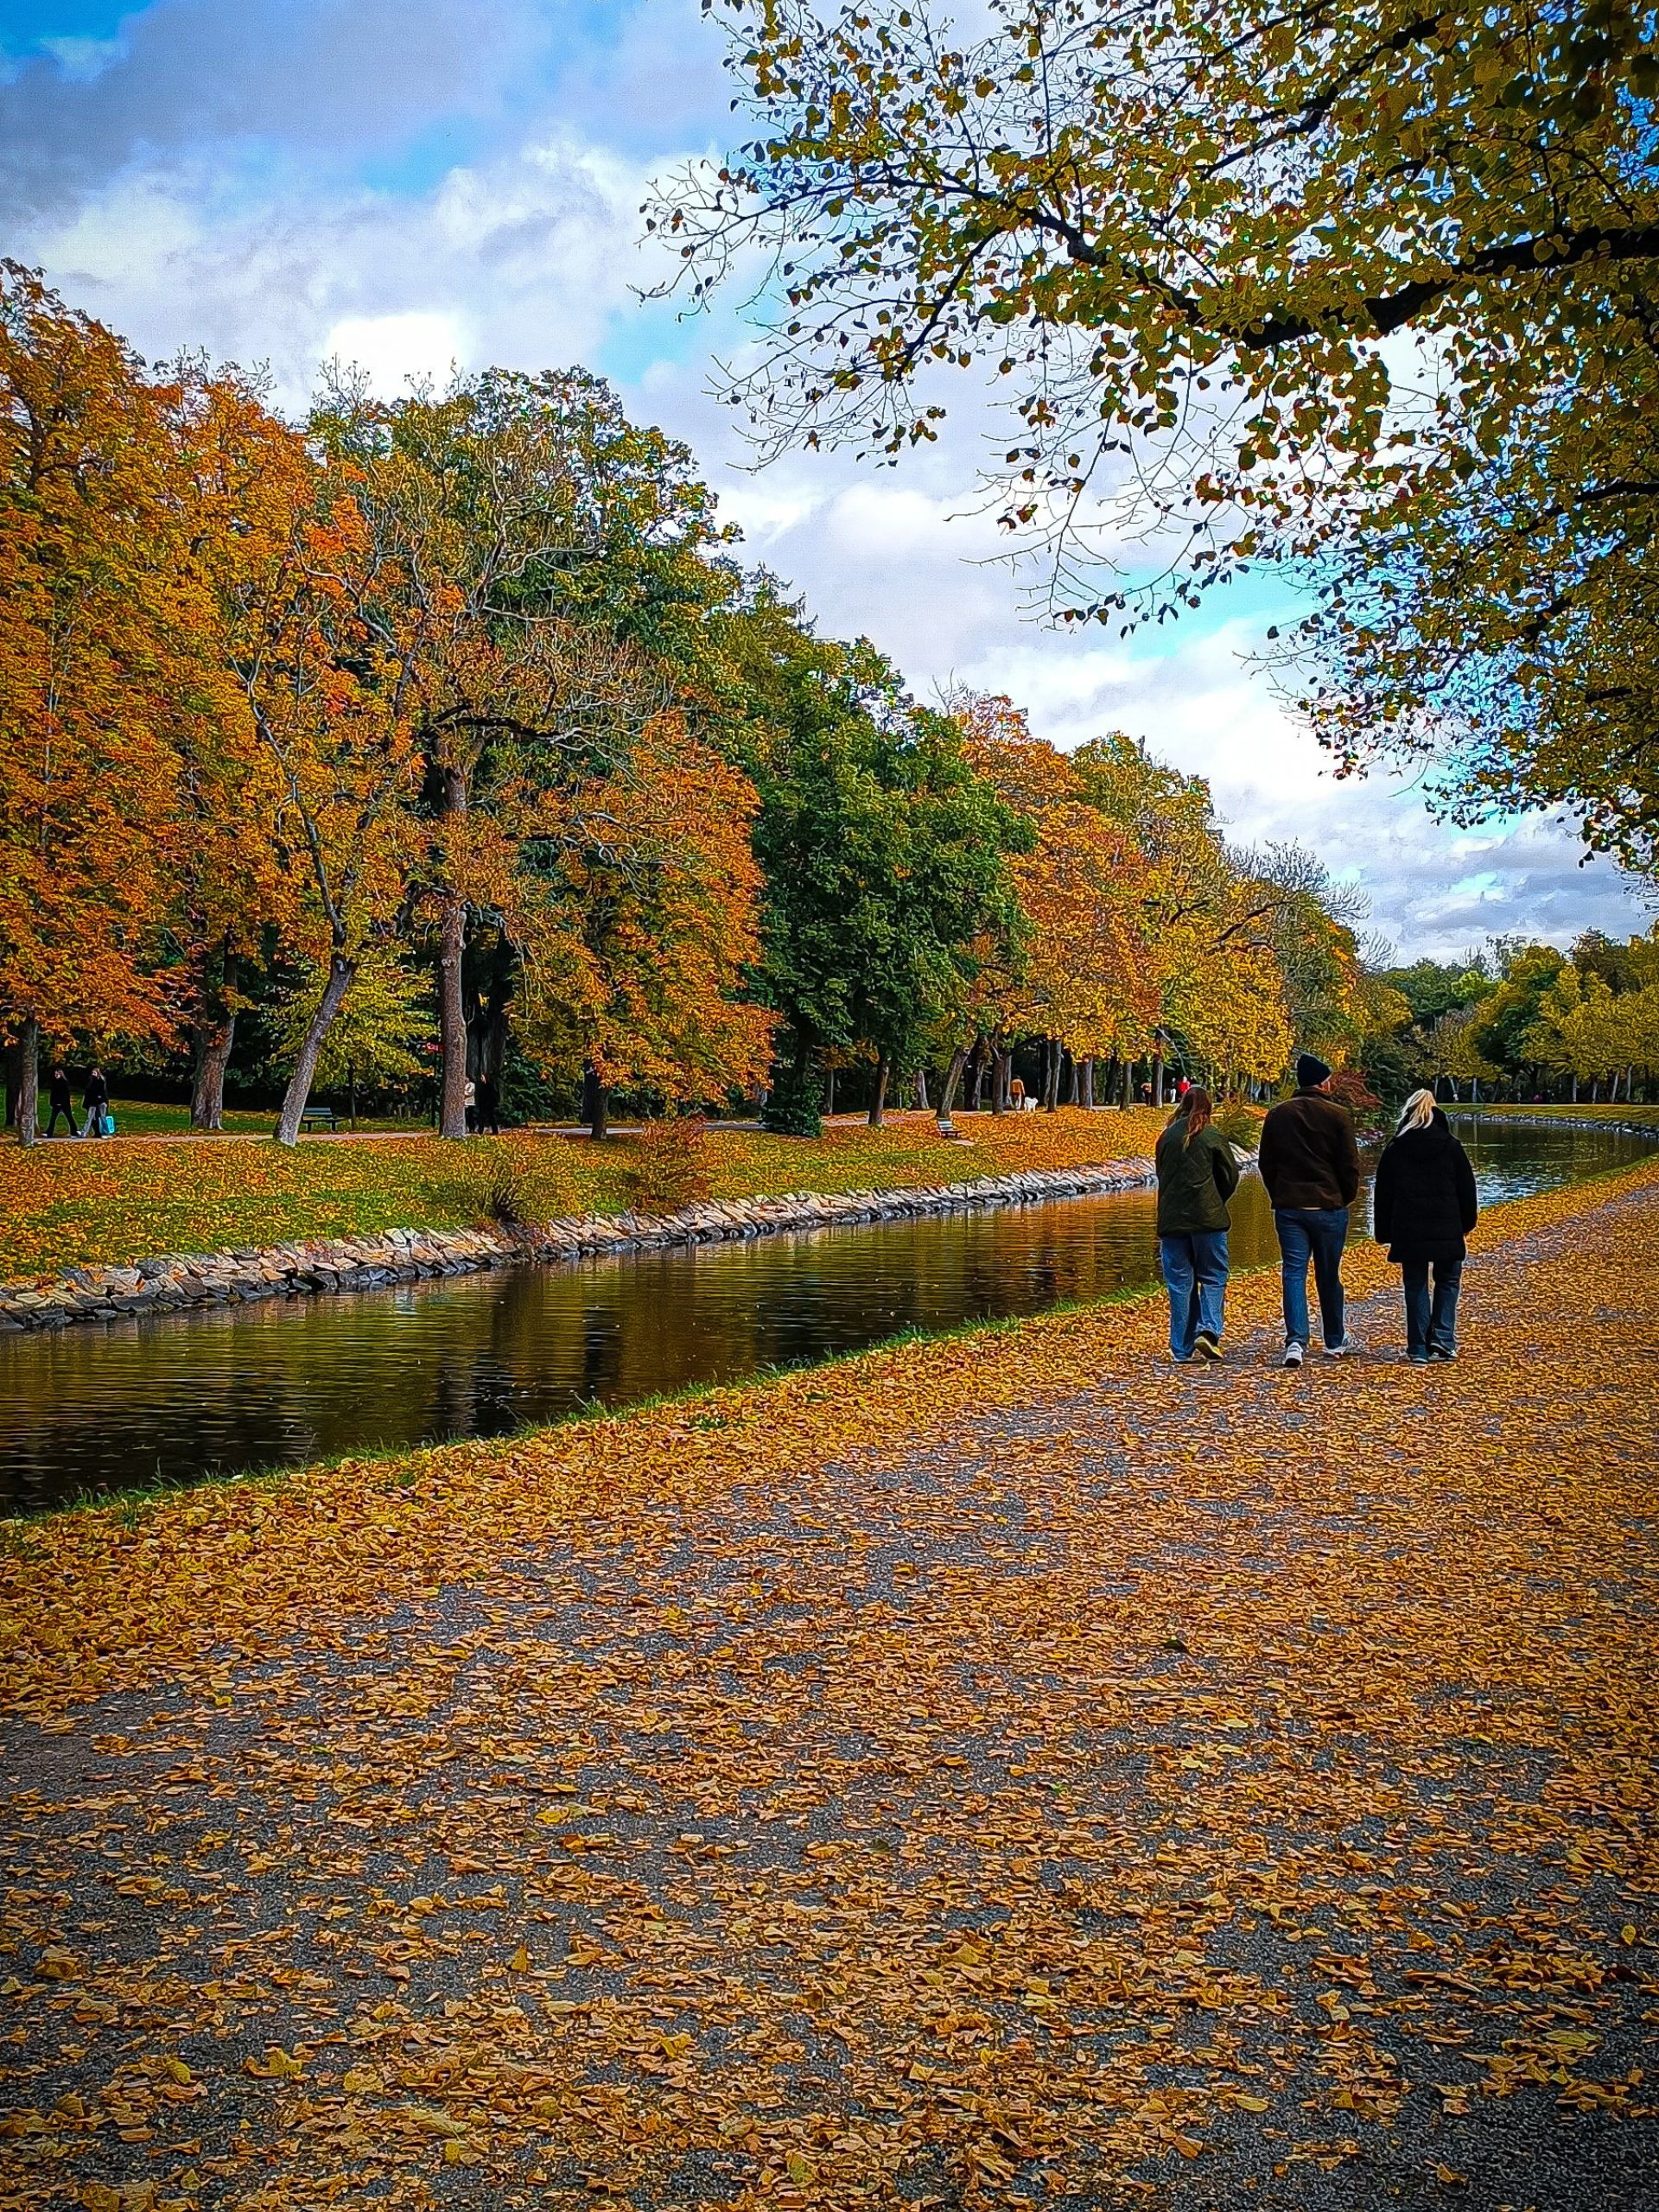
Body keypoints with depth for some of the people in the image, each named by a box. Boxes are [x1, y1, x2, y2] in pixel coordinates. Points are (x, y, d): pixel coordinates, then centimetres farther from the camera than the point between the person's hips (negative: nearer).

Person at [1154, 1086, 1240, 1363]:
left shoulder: (1167, 1137, 6)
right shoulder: (1212, 1136, -4)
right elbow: (1231, 1177, 3)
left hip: (1171, 1220, 3)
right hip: (1207, 1218, -3)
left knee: (1179, 1283, 7)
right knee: (1213, 1277, 8)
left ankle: (1181, 1349, 8)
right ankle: (1208, 1331, -12)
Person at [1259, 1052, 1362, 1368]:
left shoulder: (1277, 1115, 5)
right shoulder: (1338, 1116, -6)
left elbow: (1266, 1163, 10)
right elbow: (1350, 1165, -4)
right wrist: (1347, 1198, 11)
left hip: (1288, 1207, 2)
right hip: (1328, 1206, -2)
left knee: (1294, 1274, 0)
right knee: (1329, 1276, 11)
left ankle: (1296, 1340, -15)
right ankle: (1335, 1341, 24)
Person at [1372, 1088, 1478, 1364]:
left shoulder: (1394, 1149, 2)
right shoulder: (1451, 1146, 1)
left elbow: (1382, 1194, 5)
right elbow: (1467, 1188, 6)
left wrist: (1383, 1233, 12)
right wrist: (1467, 1224, 18)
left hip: (1408, 1231, 0)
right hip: (1446, 1229, 0)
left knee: (1415, 1286, 8)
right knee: (1447, 1281, 16)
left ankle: (1418, 1349, 6)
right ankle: (1442, 1337, 2)